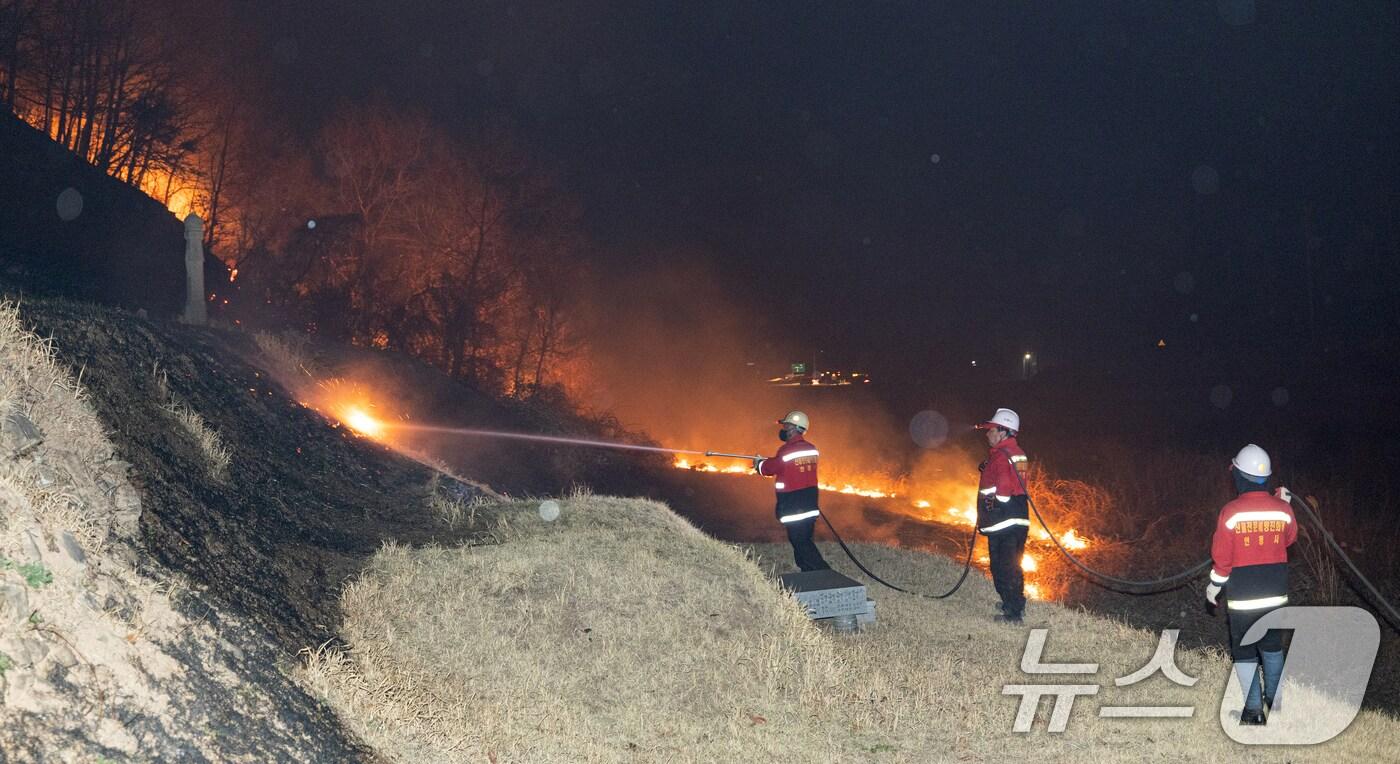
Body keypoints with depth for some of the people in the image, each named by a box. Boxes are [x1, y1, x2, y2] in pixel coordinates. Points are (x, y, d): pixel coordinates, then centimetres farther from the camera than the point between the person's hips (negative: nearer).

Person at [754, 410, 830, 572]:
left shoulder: (787, 450, -17)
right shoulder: (811, 449, 6)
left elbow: (769, 468, -2)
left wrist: (759, 463, 18)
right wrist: (766, 461, 21)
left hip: (794, 509, -8)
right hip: (810, 507, 8)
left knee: (801, 543, -5)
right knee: (804, 541, 15)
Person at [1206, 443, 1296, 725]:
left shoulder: (1231, 512, -17)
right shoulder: (1283, 510, -6)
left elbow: (1221, 556, -11)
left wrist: (1214, 586, 4)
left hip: (1242, 597, -4)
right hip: (1276, 594, 4)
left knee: (1244, 653, 8)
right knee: (1272, 647, 21)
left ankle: (1253, 709, 10)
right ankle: (1274, 699, 28)